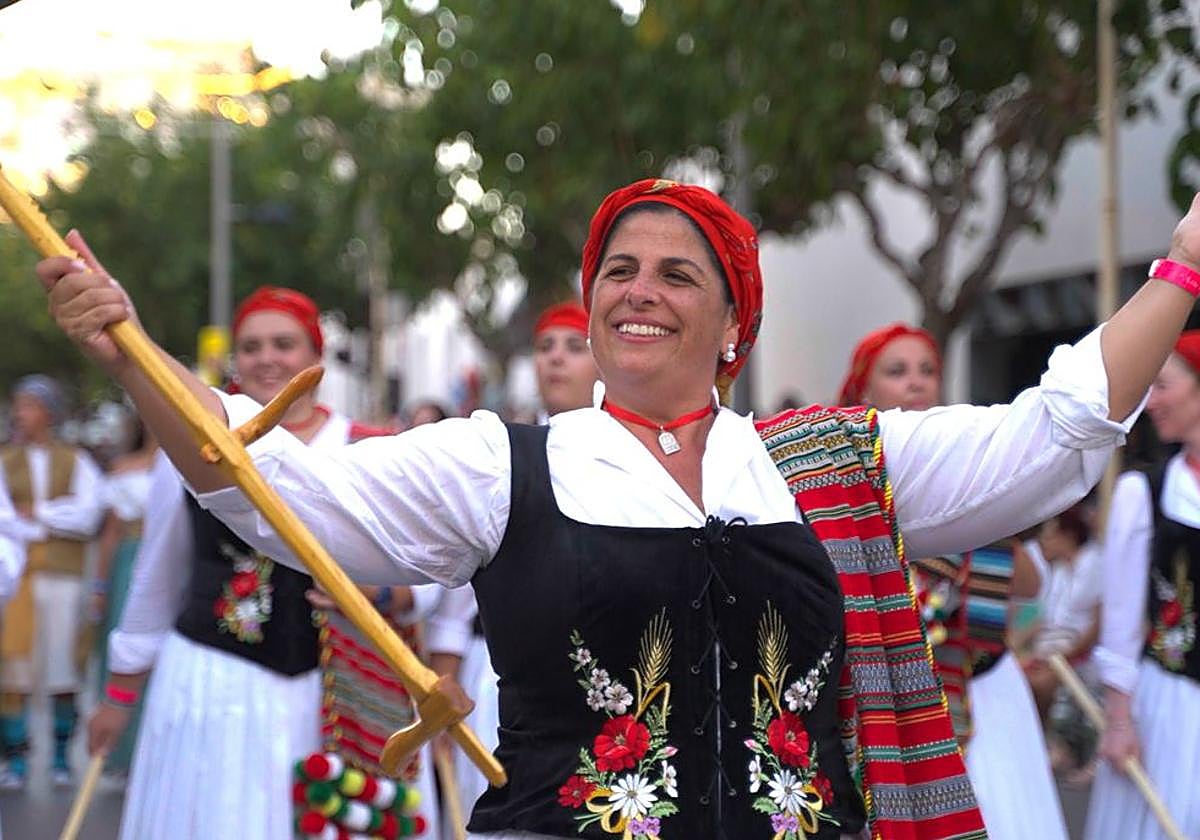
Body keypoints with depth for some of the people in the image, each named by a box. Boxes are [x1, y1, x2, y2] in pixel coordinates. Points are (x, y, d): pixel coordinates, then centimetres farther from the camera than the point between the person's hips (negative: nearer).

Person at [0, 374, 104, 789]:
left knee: (64, 671, 3)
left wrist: (35, 514, -6)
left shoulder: (77, 462, 10)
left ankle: (61, 756, 14)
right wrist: (56, 524, -12)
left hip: (63, 574, 0)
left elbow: (87, 514, -5)